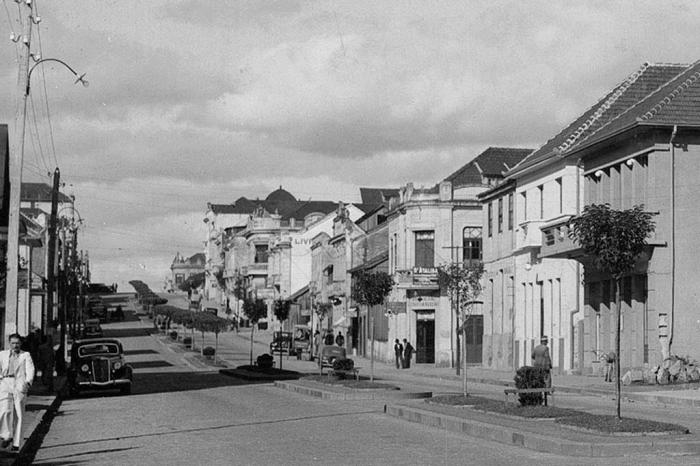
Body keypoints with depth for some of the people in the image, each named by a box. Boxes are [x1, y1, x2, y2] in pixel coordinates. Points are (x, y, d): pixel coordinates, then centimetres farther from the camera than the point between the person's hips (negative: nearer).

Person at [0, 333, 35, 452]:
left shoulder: (25, 355, 14)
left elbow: (30, 369, 2)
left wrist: (28, 382, -15)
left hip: (19, 385, -1)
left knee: (18, 415, -2)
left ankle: (16, 443, 3)